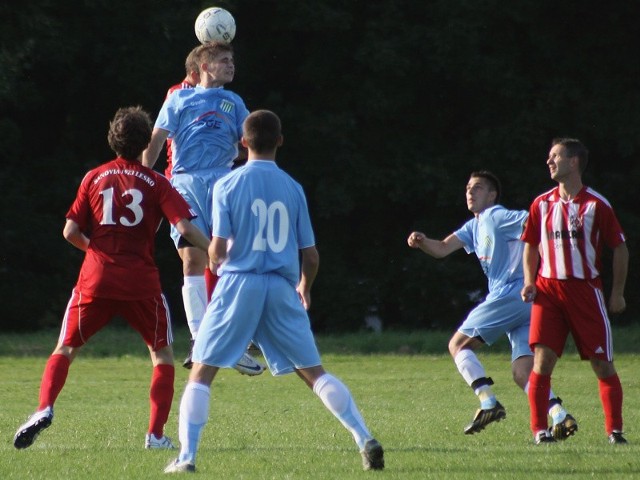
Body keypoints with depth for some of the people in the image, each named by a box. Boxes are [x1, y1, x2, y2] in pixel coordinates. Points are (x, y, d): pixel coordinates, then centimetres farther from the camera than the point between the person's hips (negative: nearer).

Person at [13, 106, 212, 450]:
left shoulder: (94, 178, 7)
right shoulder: (155, 183, 2)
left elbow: (71, 232, 4)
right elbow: (185, 227, -9)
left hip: (95, 279, 1)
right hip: (141, 282, -1)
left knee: (66, 348, 14)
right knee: (162, 353, 16)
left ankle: (44, 409, -12)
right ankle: (156, 433, 6)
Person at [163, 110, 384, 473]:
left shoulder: (227, 186, -2)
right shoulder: (293, 188, 6)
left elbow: (218, 249, -6)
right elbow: (310, 255, 8)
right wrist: (304, 288, 28)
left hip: (238, 283, -3)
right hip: (282, 289, 3)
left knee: (202, 372, 5)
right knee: (314, 372, 10)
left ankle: (187, 457, -5)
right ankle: (366, 440, 0)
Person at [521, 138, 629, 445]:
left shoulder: (597, 205, -2)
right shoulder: (541, 204, 8)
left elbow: (620, 248, 3)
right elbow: (531, 246, 19)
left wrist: (618, 292, -1)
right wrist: (529, 282, 4)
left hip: (586, 290, -2)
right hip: (548, 290, 2)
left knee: (602, 363, -1)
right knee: (542, 359, -10)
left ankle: (615, 431, 9)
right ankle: (539, 430, -6)